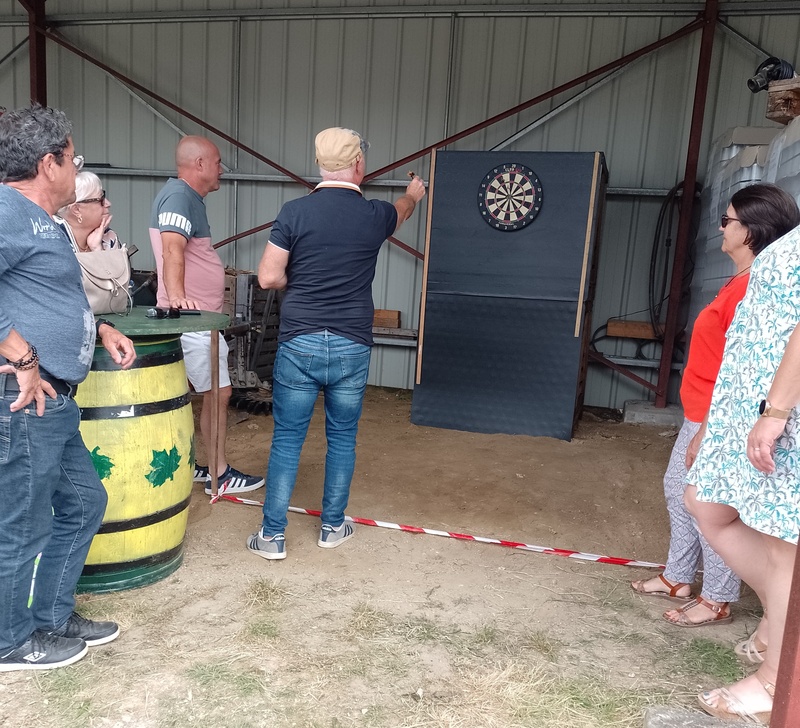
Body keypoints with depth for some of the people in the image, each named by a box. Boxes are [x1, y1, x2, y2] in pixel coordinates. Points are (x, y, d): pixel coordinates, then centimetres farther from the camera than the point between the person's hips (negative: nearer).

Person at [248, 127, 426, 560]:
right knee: (342, 439, 15)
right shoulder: (374, 215, -1)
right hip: (352, 348, 1)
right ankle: (333, 527, 28)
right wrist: (413, 195, 47)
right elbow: (401, 212, 24)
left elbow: (268, 277, -7)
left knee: (286, 439, 8)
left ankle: (272, 536, 15)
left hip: (299, 344, -1)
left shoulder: (295, 212, -6)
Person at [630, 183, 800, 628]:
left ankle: (717, 602, 21)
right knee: (678, 489, 19)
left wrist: (707, 432, -20)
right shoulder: (742, 281, 11)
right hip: (702, 413, 11)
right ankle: (677, 578, 33)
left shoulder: (754, 287, -22)